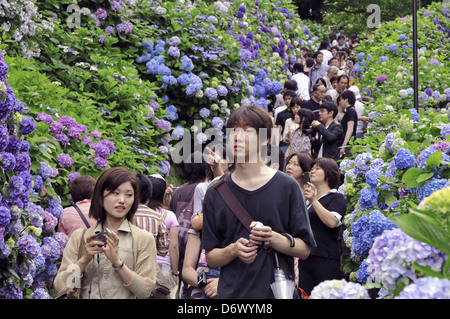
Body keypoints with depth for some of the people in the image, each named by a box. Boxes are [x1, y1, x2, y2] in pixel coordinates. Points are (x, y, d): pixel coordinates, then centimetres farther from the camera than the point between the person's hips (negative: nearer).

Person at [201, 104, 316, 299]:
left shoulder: (287, 187, -1)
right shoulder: (215, 193, 4)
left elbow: (304, 250, -2)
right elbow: (210, 258, 5)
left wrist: (273, 238, -18)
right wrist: (234, 250, -14)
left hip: (278, 291, -1)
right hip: (231, 293, 1)